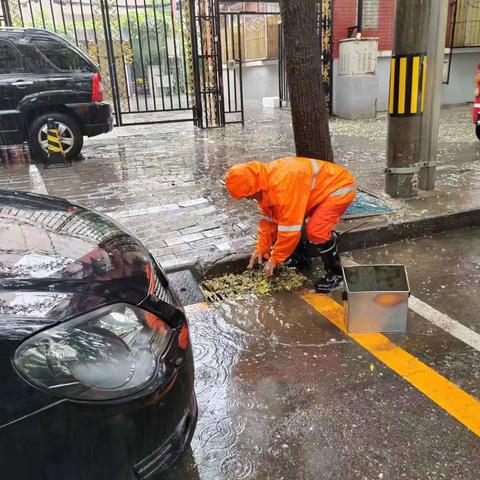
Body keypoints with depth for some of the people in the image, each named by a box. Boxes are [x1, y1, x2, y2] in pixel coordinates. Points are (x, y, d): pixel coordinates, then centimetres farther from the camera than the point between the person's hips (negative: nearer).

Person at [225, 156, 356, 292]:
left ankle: (335, 272, -3)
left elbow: (291, 226, -31)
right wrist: (261, 248, 3)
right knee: (285, 217, 9)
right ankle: (301, 257, 27)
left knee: (315, 230, -25)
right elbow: (268, 216, 5)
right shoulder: (266, 180, -6)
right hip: (321, 188, 9)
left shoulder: (283, 184, -35)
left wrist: (275, 259, -20)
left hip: (340, 186, -9)